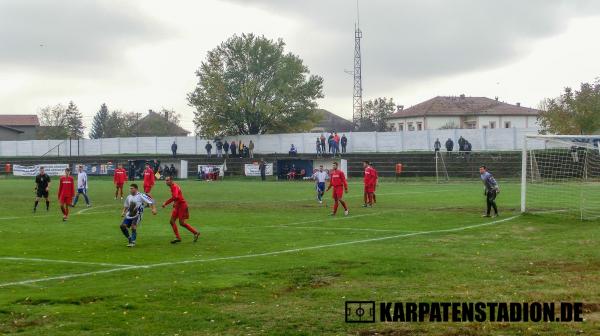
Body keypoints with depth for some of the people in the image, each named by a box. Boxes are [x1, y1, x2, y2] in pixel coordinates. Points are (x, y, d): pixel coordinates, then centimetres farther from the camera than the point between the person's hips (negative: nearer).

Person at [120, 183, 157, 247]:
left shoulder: (141, 196, -11)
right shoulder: (129, 197, 10)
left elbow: (150, 201, -11)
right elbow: (126, 206, 25)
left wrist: (153, 209, -20)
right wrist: (123, 212, 11)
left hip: (137, 215, -6)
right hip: (129, 215, 6)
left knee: (133, 227, -21)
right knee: (123, 226, -6)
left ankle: (133, 242, -11)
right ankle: (129, 238, 14)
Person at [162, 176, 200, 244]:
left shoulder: (174, 187, -18)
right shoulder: (172, 187, 12)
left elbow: (175, 197, -34)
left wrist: (166, 203, -31)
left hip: (181, 205, -10)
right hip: (177, 206, 10)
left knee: (182, 223, -7)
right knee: (172, 221, 3)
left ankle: (195, 233, 6)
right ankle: (178, 237, 6)